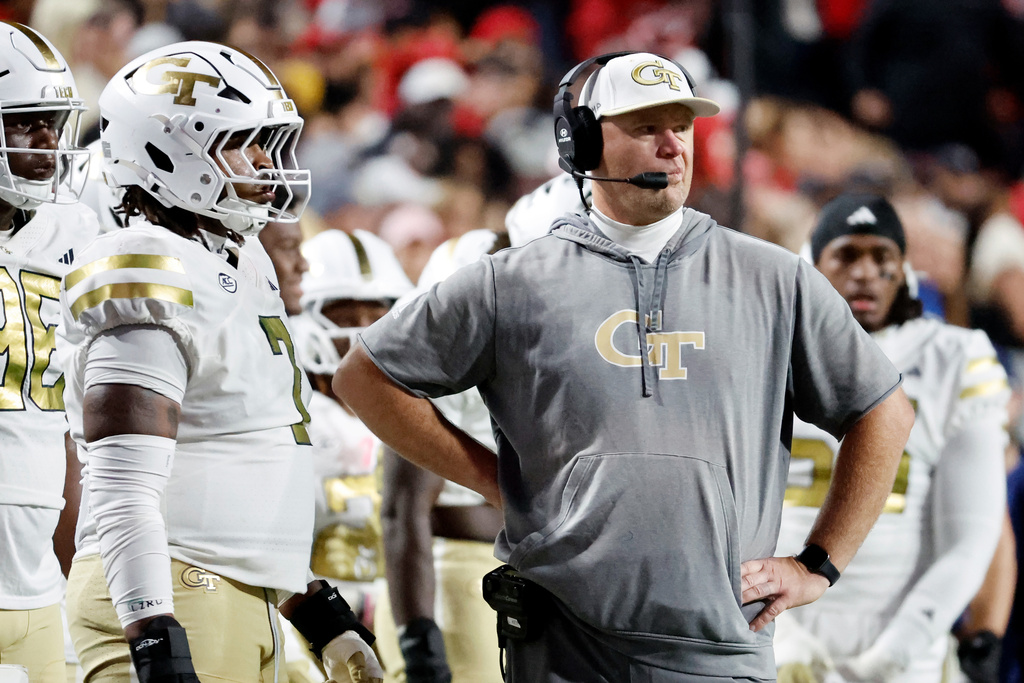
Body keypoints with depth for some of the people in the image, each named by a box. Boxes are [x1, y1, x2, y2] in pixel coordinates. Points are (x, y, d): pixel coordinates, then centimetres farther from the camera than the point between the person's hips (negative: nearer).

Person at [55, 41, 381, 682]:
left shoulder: (244, 269, 17)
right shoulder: (152, 283, -13)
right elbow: (122, 496, -20)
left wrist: (321, 616, 23)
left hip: (246, 602, 9)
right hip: (170, 602, -9)